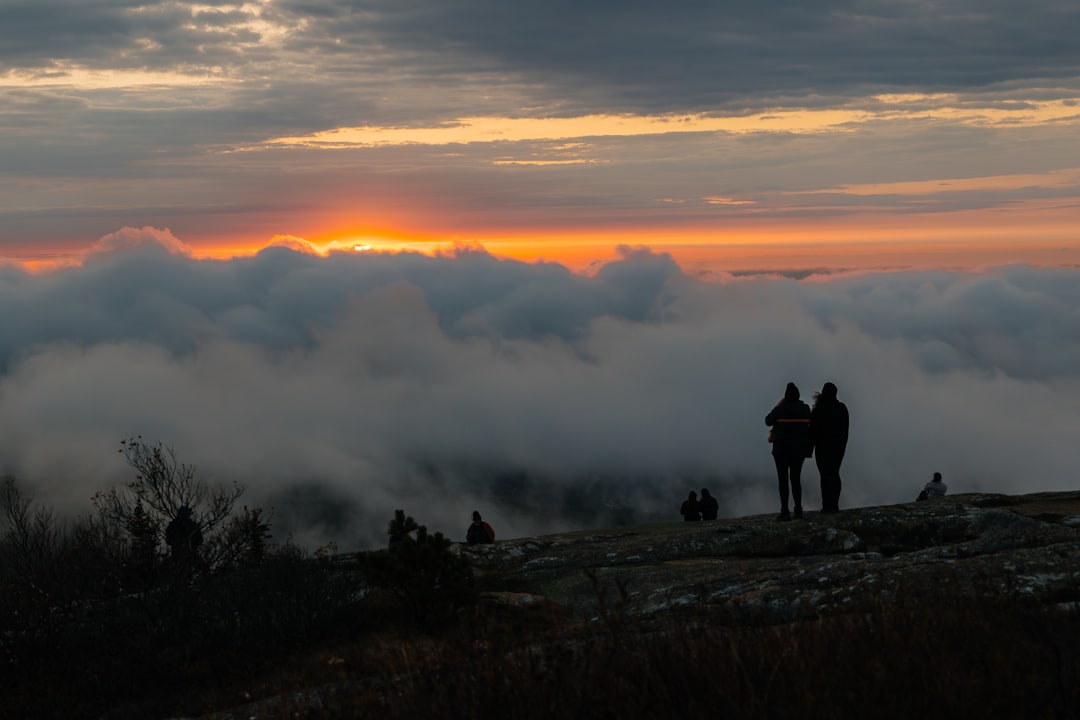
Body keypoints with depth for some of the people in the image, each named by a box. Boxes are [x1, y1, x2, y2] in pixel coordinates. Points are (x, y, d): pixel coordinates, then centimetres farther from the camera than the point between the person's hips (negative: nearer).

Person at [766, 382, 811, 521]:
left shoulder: (781, 409, -13)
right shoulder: (805, 409, -2)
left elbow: (768, 421, -4)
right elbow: (809, 426, 2)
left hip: (782, 448, -4)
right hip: (800, 448, 4)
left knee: (783, 480, 0)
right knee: (796, 478, 15)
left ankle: (785, 511, -6)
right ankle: (798, 509, 13)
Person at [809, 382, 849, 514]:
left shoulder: (818, 410, -12)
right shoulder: (842, 408, 2)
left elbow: (813, 430, -10)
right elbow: (845, 429, 9)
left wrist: (809, 448, -3)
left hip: (823, 447, -5)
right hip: (839, 446, 5)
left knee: (825, 475, -3)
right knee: (835, 474, 10)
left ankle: (827, 505, -7)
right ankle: (835, 505, 8)